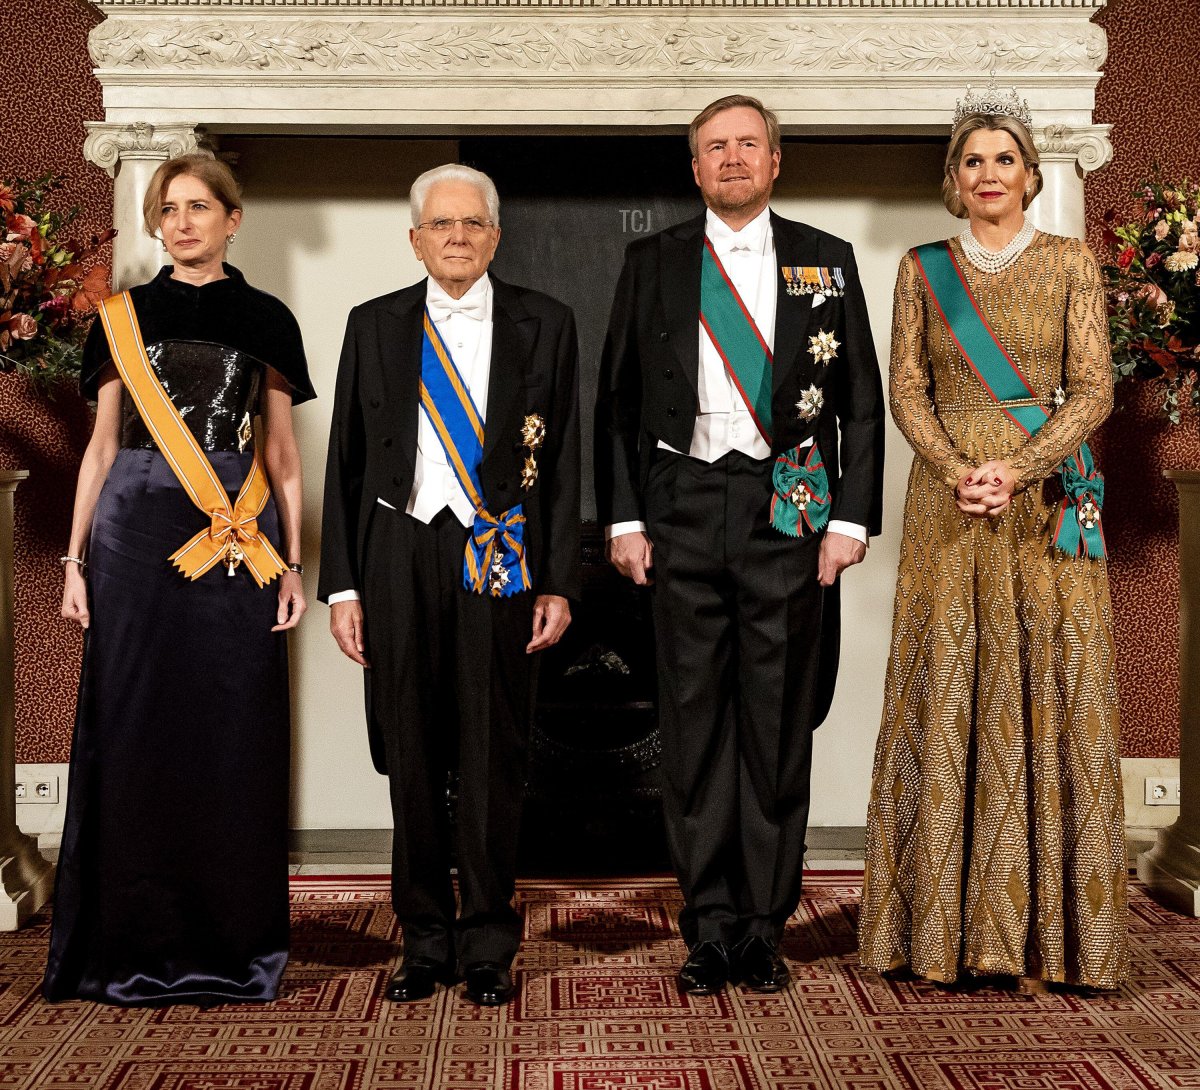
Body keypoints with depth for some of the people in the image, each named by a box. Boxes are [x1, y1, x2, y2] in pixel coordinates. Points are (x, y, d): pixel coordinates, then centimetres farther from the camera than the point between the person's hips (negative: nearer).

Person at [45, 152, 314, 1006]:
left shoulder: (266, 320, 10)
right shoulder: (123, 317, 12)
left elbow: (283, 454, 9)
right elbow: (103, 445, 11)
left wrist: (293, 564, 2)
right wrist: (76, 558, 4)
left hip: (240, 540, -1)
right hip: (137, 533, 1)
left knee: (233, 733, -1)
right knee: (135, 731, 0)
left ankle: (231, 940, 11)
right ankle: (136, 940, 12)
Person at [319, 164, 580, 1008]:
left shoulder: (544, 325, 6)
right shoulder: (375, 326, 9)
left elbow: (562, 462, 4)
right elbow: (347, 460, 8)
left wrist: (559, 583, -2)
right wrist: (340, 585, 2)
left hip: (500, 557, -1)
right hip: (399, 551, 2)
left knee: (493, 762, 4)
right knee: (412, 759, 7)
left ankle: (487, 947, 18)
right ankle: (426, 944, 21)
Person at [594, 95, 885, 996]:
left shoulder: (826, 262, 9)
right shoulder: (653, 262, 9)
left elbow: (862, 402, 7)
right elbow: (617, 401, 9)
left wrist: (852, 517, -2)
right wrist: (623, 518, 1)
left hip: (790, 511, 0)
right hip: (683, 513, 1)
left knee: (779, 723, 4)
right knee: (695, 721, 4)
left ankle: (765, 927, 16)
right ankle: (710, 928, 15)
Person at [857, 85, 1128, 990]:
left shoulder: (1070, 263, 6)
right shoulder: (922, 269, 10)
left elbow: (1093, 390, -1)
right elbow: (906, 390, 4)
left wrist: (1017, 471, -15)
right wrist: (960, 471, -13)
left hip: (1049, 500, -1)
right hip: (947, 502, 1)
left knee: (1048, 693, -2)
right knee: (947, 692, 0)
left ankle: (1042, 929, 8)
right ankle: (946, 924, 9)